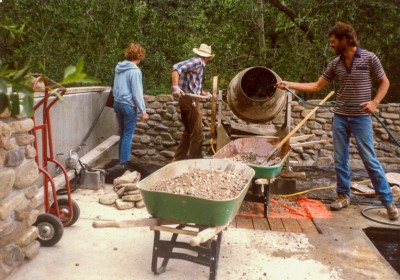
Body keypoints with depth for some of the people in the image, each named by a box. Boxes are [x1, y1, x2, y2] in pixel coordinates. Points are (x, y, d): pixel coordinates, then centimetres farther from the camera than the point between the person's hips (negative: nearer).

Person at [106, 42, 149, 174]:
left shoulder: (119, 67, 8)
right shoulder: (135, 71, -15)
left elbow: (115, 88, 12)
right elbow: (137, 93, -16)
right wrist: (143, 111, -11)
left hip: (117, 103, 7)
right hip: (129, 105, -7)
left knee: (123, 133, 17)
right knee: (128, 135, 0)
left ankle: (122, 160, 24)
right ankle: (122, 163, -1)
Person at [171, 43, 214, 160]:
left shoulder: (198, 64, 19)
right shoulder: (197, 61, -10)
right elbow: (177, 67, -23)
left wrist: (205, 93, 29)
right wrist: (175, 86, -31)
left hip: (187, 99, 10)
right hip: (190, 100, -10)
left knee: (189, 131, 18)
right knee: (197, 132, -2)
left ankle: (180, 157, 23)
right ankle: (195, 158, 5)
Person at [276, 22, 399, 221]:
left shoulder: (369, 58, -8)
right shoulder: (335, 63, 4)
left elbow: (384, 82, 2)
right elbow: (317, 86, 9)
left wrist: (374, 102, -15)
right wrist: (289, 84, 3)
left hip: (361, 118, -4)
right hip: (340, 118, 4)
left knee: (370, 160, -2)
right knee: (340, 160, 9)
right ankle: (343, 196, 23)